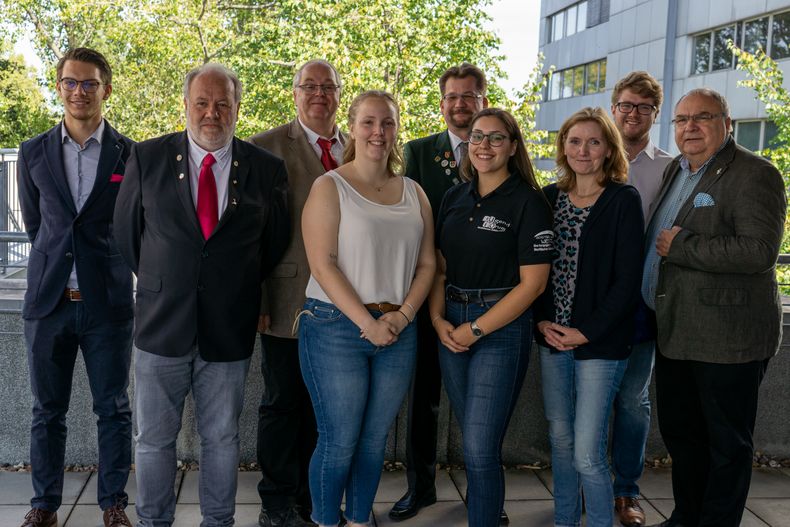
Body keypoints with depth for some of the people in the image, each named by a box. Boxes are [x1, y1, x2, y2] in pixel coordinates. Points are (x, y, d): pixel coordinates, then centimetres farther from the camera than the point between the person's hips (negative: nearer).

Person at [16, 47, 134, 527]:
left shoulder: (130, 155, -1)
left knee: (114, 410, 7)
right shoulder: (34, 153, 6)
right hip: (49, 301, 2)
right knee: (48, 411, 11)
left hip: (108, 303, -2)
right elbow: (35, 223, 16)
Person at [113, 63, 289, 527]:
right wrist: (157, 284, 9)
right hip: (161, 326, 0)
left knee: (222, 440, 14)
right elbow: (126, 233, 7)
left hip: (230, 331, 0)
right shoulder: (147, 158, -2)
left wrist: (241, 290, 10)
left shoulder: (267, 170, -2)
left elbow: (275, 244, 9)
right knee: (154, 440, 12)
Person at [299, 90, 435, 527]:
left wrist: (402, 315, -7)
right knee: (339, 442, 2)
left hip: (398, 331, 4)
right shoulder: (329, 187, -4)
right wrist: (367, 323, -16)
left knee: (374, 440, 13)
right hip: (336, 327, -4)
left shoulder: (414, 193, 10)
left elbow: (426, 264, 9)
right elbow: (323, 266, -12)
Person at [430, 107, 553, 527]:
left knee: (480, 449, -5)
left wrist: (476, 329, -14)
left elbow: (532, 283, -12)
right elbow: (439, 267, 12)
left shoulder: (528, 202, -8)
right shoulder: (454, 198, 9)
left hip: (501, 327, -5)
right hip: (451, 326, 6)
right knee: (472, 442, 15)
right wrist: (438, 319, -4)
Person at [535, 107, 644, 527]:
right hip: (552, 338, 5)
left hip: (600, 344, -4)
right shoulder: (550, 197, 7)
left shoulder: (624, 200, -6)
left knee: (587, 454, -5)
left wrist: (586, 332, -13)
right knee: (560, 440, 14)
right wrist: (542, 321, -3)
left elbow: (627, 279, -9)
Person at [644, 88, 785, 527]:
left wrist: (681, 246, -20)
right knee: (679, 431, 20)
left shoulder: (754, 175, -13)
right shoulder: (675, 170, 13)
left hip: (728, 338, -8)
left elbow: (760, 251, -25)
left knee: (727, 443, 7)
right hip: (676, 332, 9)